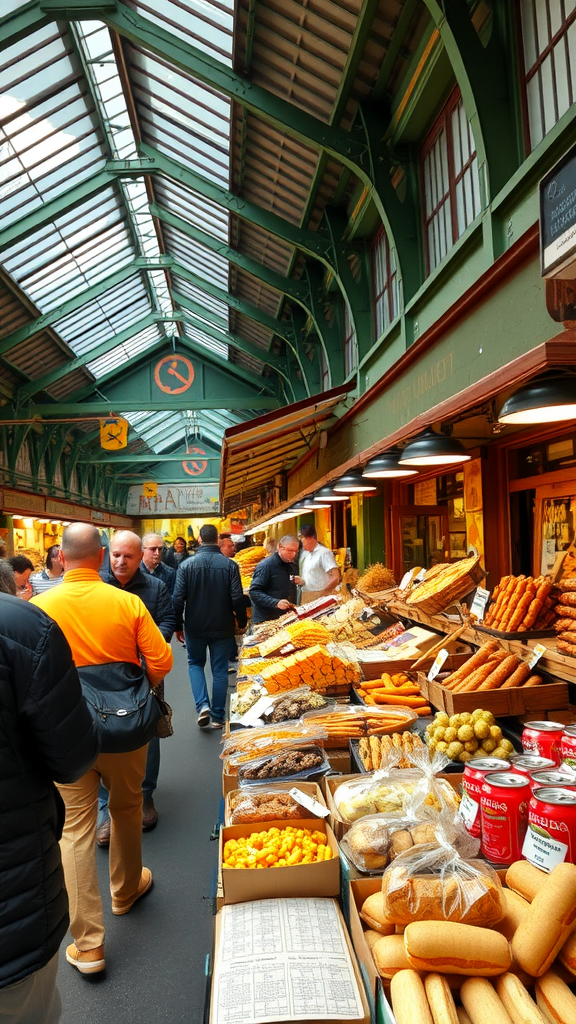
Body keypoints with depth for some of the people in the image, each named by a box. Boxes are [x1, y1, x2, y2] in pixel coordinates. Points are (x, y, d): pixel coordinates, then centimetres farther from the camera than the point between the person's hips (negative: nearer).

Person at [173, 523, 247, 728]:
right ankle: (217, 717, 17)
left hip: (195, 627, 0)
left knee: (195, 664, 21)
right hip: (222, 627, 0)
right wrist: (242, 622, 5)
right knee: (220, 670, 11)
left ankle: (202, 705, 3)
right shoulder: (230, 565, -9)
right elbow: (237, 598, -10)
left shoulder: (187, 565, -8)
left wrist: (178, 625, 4)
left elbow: (178, 598, -7)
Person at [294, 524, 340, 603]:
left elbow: (335, 578, -17)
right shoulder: (304, 554, 15)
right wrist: (301, 581, 3)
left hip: (319, 597, -7)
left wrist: (322, 594, -11)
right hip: (305, 598, 7)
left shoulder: (324, 552, -9)